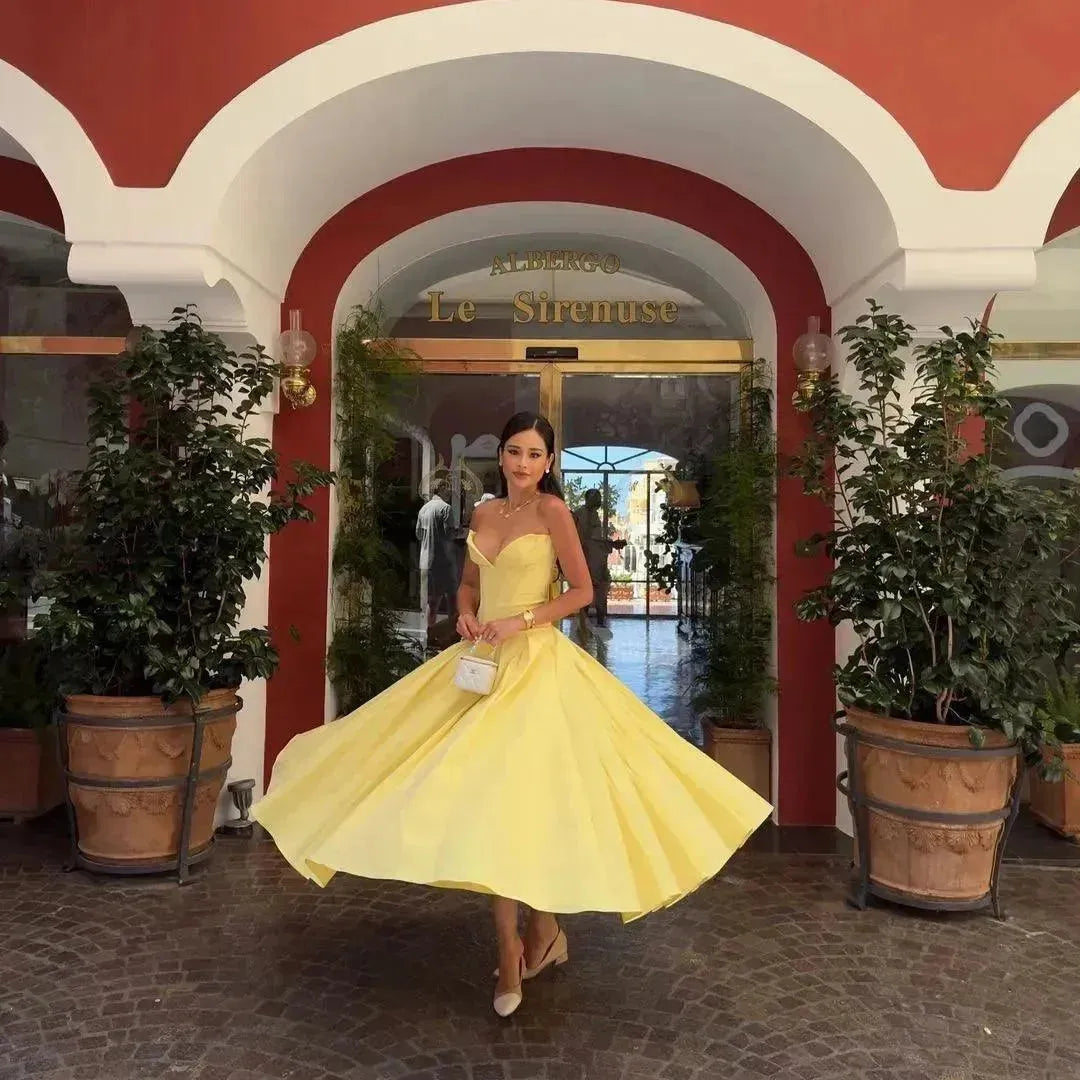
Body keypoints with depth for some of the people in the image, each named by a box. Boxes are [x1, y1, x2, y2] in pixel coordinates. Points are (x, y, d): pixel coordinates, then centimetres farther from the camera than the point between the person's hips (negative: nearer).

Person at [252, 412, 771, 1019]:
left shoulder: (552, 509, -5)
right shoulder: (483, 515, 12)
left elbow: (582, 591, -8)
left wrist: (519, 621, -15)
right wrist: (467, 615, 2)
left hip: (536, 662, -6)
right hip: (483, 661, 6)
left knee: (512, 792, -8)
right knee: (487, 790, 4)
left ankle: (514, 950, 10)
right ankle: (544, 933, 17)